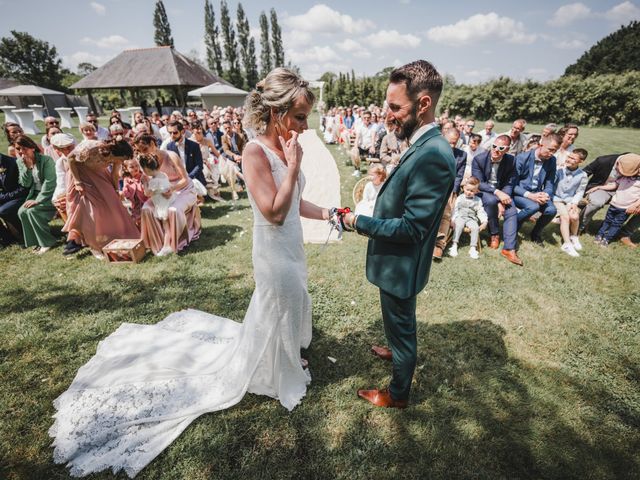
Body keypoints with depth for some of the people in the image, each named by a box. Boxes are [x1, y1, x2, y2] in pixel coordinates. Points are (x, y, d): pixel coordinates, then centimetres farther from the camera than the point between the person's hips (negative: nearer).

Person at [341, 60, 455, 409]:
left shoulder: (433, 156, -28)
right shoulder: (422, 146, 2)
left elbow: (411, 227, -28)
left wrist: (360, 223, -20)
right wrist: (368, 219, 5)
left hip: (402, 266, -9)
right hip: (397, 261, 9)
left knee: (401, 327, 13)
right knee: (400, 323, 31)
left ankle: (398, 394, 38)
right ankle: (398, 350, 59)